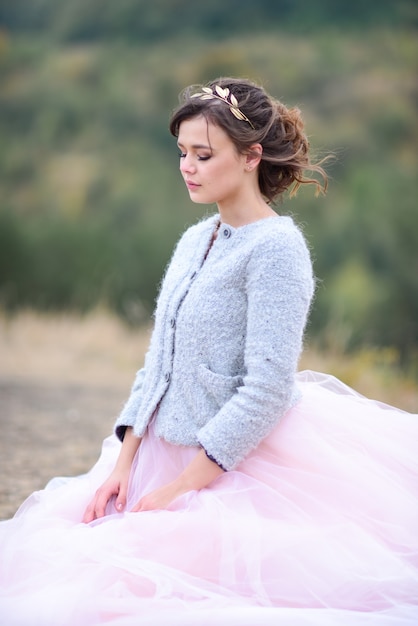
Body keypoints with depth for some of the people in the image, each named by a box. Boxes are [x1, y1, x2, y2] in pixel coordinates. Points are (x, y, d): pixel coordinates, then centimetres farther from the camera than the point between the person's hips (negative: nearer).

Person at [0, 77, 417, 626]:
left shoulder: (276, 246, -15)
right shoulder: (195, 240, 10)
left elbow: (268, 387, -21)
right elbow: (159, 363, 12)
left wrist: (180, 487, -19)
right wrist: (124, 463, 1)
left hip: (245, 465, -8)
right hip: (168, 454, 8)